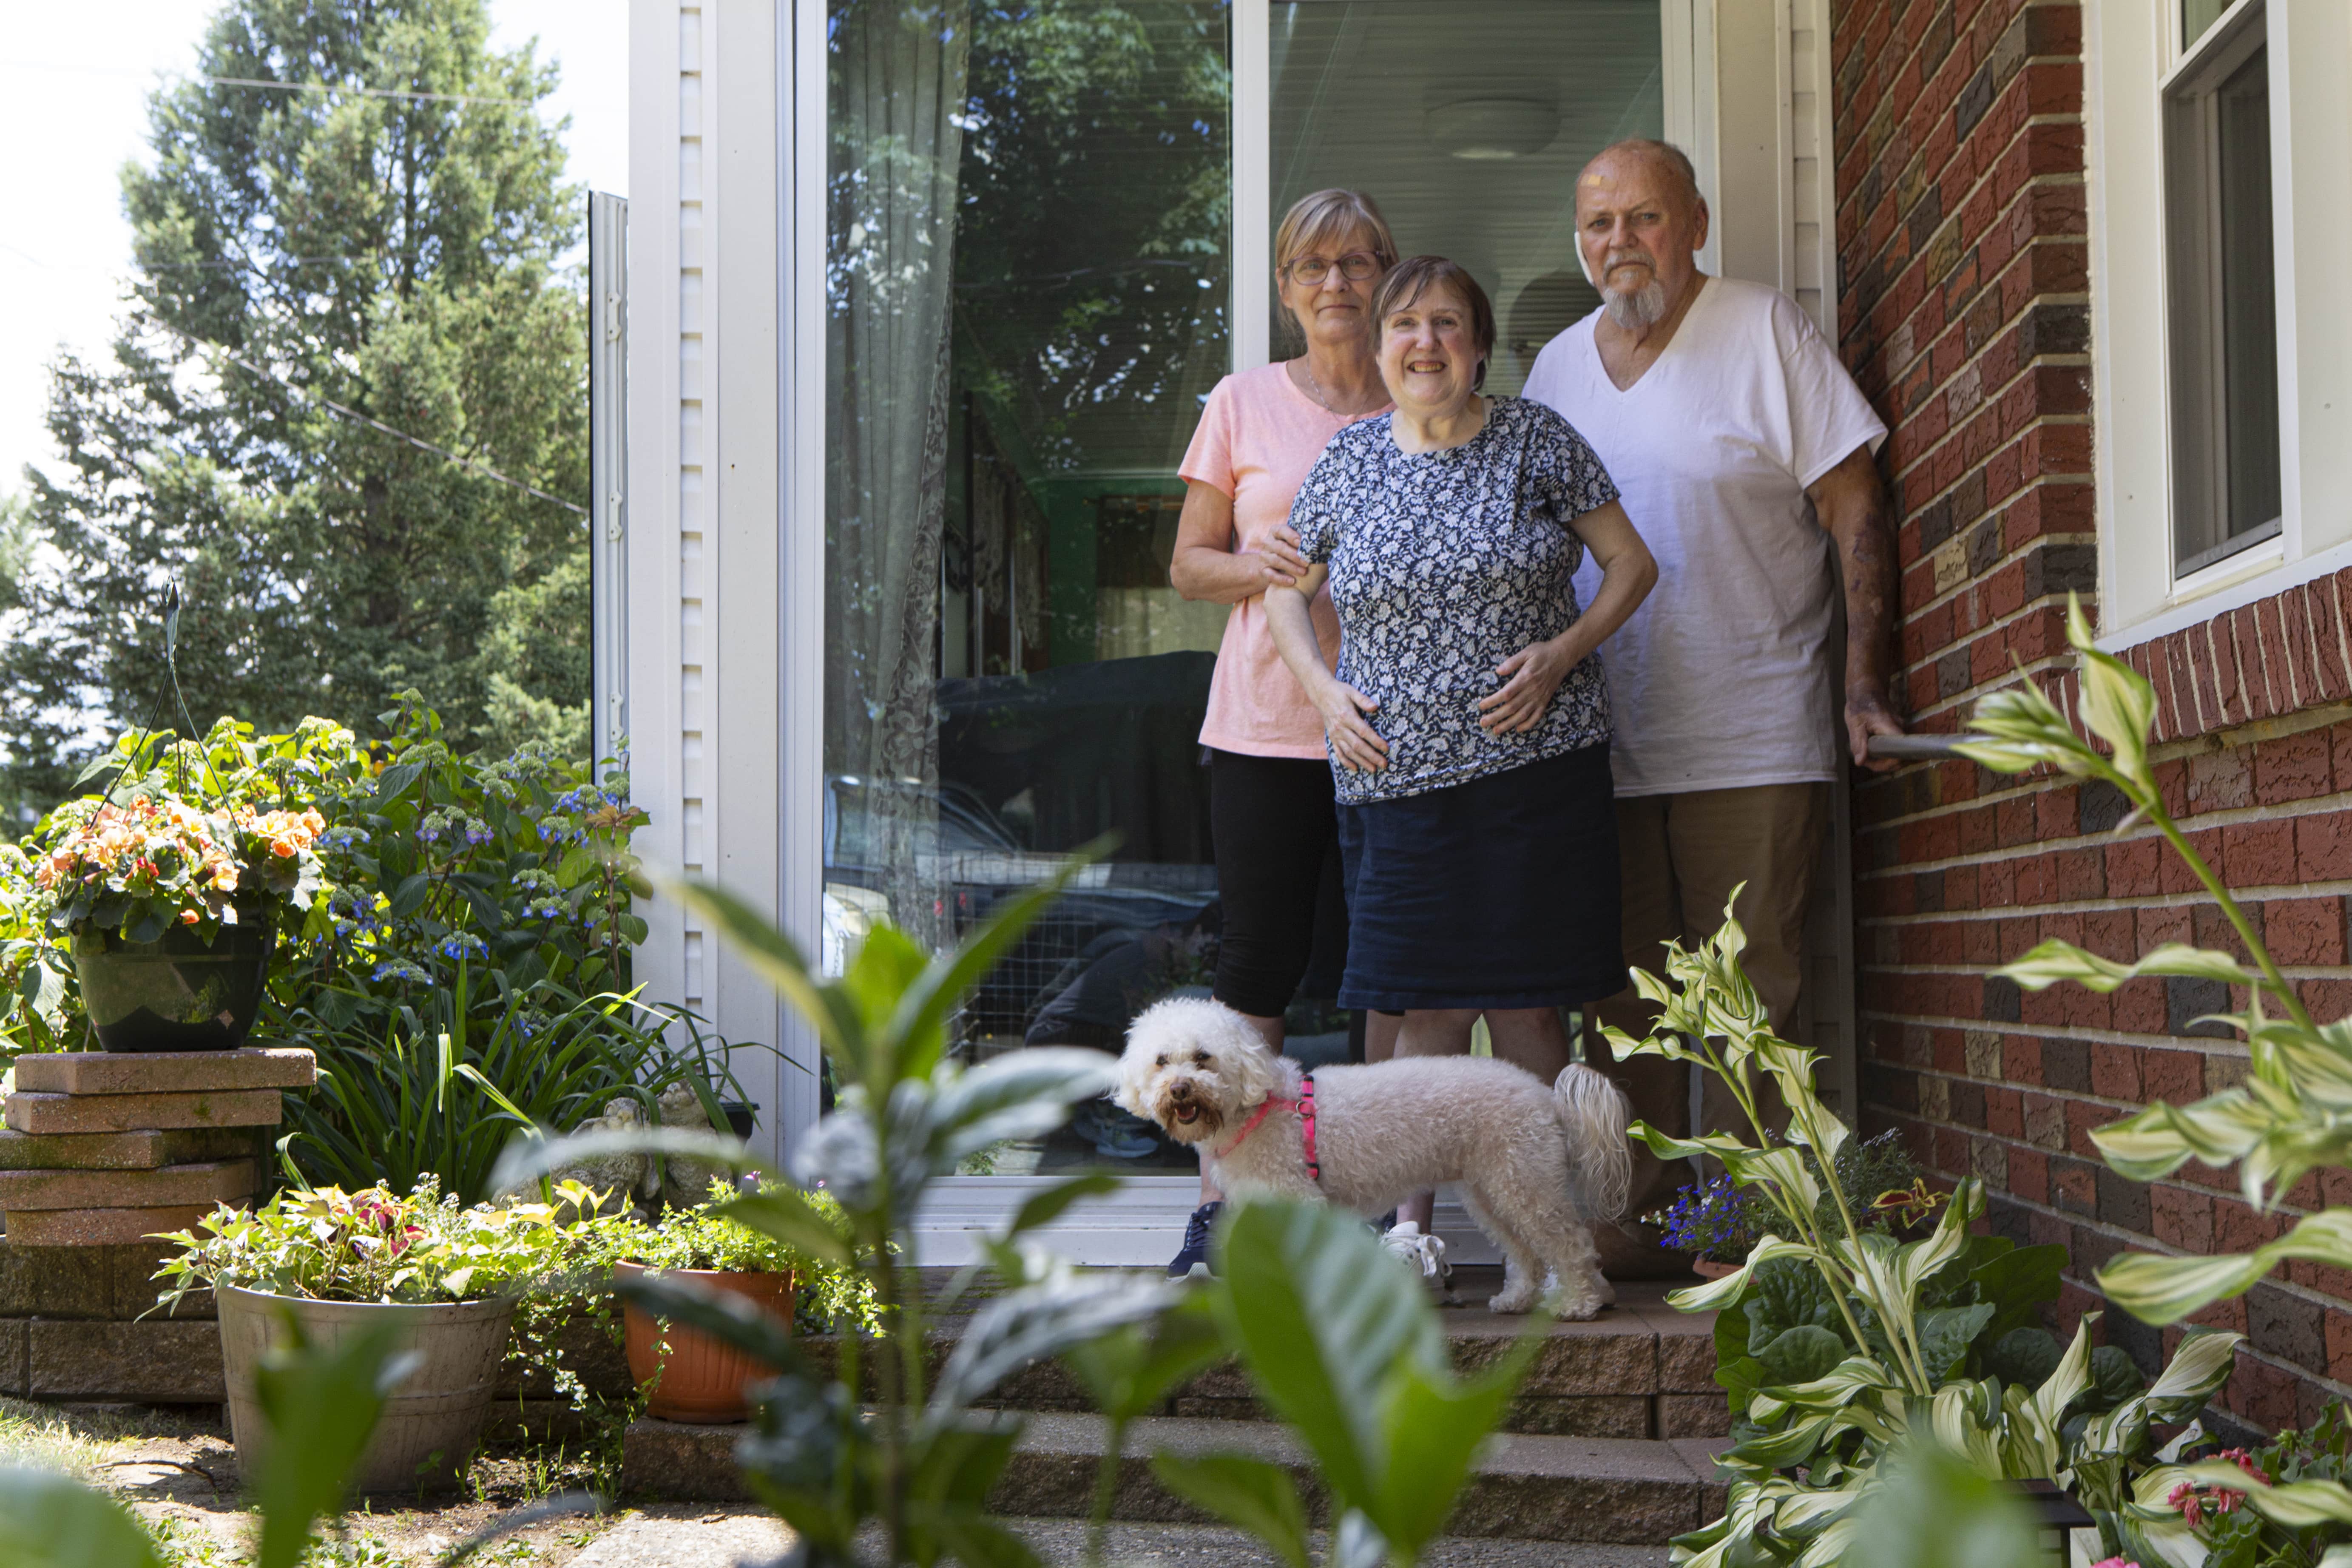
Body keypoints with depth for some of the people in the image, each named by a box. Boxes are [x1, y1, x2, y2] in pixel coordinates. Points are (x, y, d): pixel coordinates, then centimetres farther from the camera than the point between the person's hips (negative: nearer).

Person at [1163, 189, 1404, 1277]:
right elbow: (1188, 565, 11)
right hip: (1268, 726, -1)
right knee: (1259, 962, 0)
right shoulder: (1245, 403, 8)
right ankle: (1221, 1202, 7)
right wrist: (1254, 564, -10)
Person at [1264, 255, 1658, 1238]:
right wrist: (1323, 690, 5)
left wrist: (1559, 653, -7)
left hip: (1534, 761, -1)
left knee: (1527, 1001, 0)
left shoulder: (1535, 440, 4)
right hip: (1398, 773, 1)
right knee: (1429, 1006, -1)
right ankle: (1412, 1222, 8)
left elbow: (1631, 564, 8)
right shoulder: (1348, 462, 9)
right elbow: (1287, 590, 21)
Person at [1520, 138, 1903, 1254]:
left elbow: (1856, 513, -3)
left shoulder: (1767, 333, 0)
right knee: (1624, 995, 8)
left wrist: (1864, 687, -12)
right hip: (1599, 743, 5)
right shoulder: (1557, 367, 14)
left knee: (1751, 995, -4)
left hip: (1751, 741, -4)